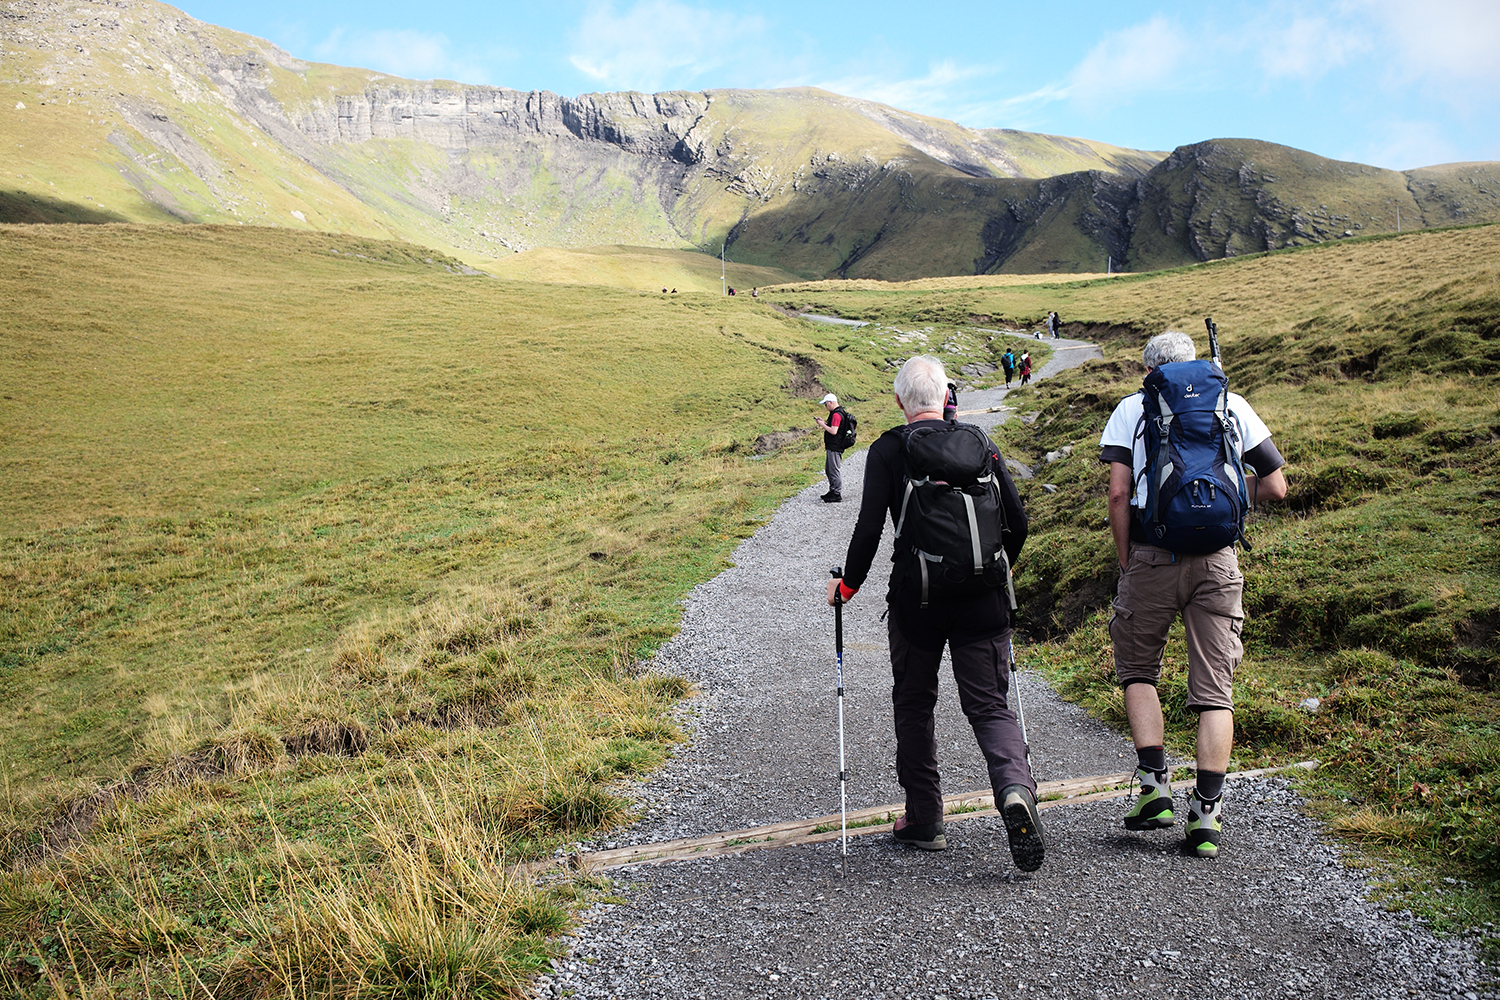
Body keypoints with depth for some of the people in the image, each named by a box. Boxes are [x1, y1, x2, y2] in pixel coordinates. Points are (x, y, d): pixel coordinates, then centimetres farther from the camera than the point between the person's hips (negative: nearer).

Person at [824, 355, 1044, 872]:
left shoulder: (888, 450, -4)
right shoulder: (980, 441, 6)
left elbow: (870, 528, -10)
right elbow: (1017, 521, 7)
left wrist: (848, 584, 4)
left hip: (916, 600, -2)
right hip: (981, 601, 2)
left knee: (913, 706, 16)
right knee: (990, 706, 6)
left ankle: (925, 820, 22)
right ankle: (1016, 787, -22)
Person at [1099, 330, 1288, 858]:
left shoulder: (1131, 408, 8)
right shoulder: (1231, 404, 12)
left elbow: (1118, 493, -3)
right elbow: (1275, 486, 11)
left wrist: (1126, 562, 5)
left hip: (1151, 557, -1)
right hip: (1217, 560, 1)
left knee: (1137, 668, 18)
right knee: (1214, 689, 7)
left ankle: (1155, 784, 7)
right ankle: (1206, 812, 3)